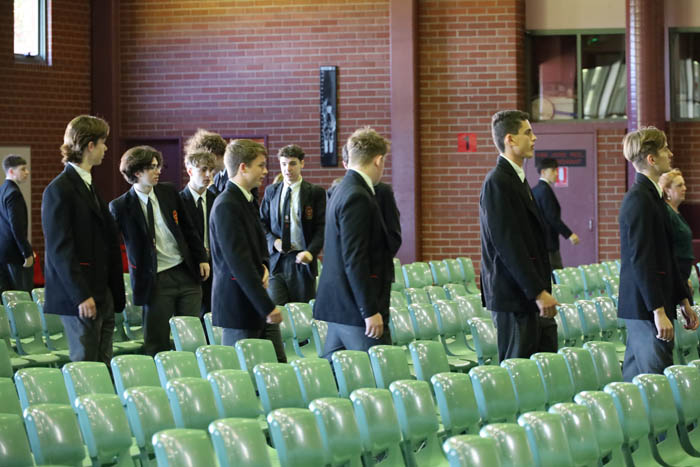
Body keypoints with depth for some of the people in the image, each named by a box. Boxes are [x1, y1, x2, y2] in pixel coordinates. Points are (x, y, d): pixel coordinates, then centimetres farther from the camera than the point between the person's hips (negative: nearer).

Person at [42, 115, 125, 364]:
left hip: (102, 294, 9)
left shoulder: (89, 186, 18)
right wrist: (81, 296, -20)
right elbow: (60, 249, -16)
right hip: (79, 297, -9)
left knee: (103, 367, 8)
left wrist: (115, 293, 17)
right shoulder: (59, 190, -11)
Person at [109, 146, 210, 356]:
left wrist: (201, 258, 9)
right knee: (156, 344, 0)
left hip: (187, 273, 4)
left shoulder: (169, 193, 6)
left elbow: (189, 229, 13)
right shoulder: (121, 206, -6)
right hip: (156, 281, -4)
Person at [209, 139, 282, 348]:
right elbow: (239, 263, -22)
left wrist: (263, 266, 3)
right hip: (238, 306, -9)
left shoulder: (247, 201, 13)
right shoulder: (226, 206, -17)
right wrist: (267, 307, -22)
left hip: (255, 302, 9)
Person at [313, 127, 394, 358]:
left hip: (337, 305, 10)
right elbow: (355, 259, -21)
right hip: (356, 306, -10)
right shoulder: (357, 197, -16)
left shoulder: (342, 191, 15)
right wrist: (370, 311, -21)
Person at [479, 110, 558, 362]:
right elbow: (507, 246, -21)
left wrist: (543, 290, 17)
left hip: (532, 297, 10)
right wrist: (538, 292, -21)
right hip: (513, 297, -10)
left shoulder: (518, 180, 16)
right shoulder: (497, 183, -15)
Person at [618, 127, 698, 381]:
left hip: (645, 307, 10)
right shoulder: (639, 200, -15)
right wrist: (659, 312, -23)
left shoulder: (652, 196, 17)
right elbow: (641, 261, -20)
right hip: (645, 308, -10)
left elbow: (666, 257, 21)